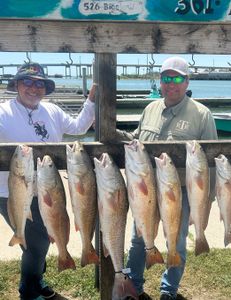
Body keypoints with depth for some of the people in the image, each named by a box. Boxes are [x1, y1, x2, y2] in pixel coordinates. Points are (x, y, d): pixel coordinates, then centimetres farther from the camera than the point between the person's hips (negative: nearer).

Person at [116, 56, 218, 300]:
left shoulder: (201, 114, -8)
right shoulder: (150, 109, 6)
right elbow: (136, 140, 18)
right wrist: (113, 133, 1)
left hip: (180, 193, -4)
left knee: (176, 244, 14)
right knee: (138, 239, 17)